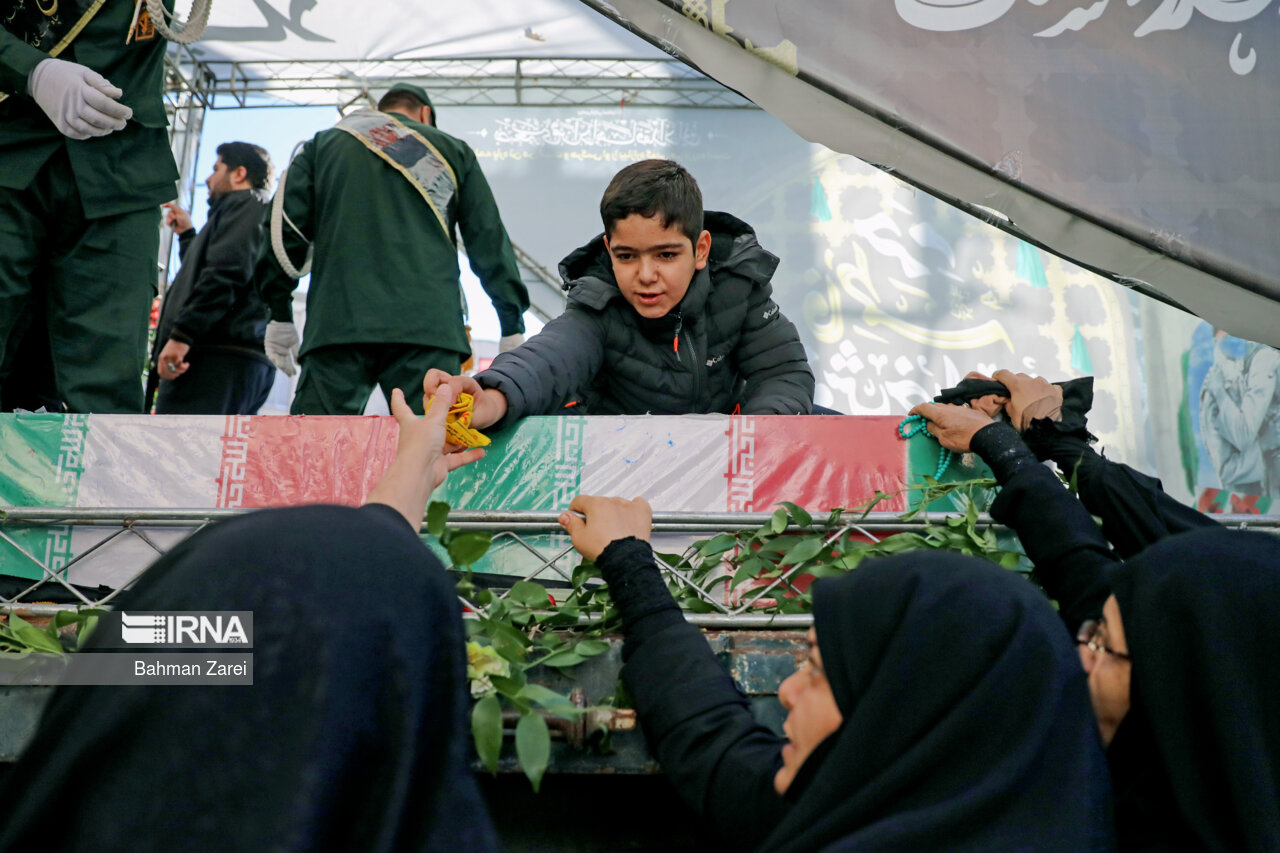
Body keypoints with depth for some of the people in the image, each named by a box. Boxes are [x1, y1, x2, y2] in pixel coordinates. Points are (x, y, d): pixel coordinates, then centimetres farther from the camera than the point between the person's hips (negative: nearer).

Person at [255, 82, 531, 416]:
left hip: (337, 322, 1)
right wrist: (512, 325, 20)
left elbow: (287, 227, 14)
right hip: (427, 323, -1)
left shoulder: (323, 144, 24)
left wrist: (280, 313, 17)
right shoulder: (452, 150, 22)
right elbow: (490, 241, 17)